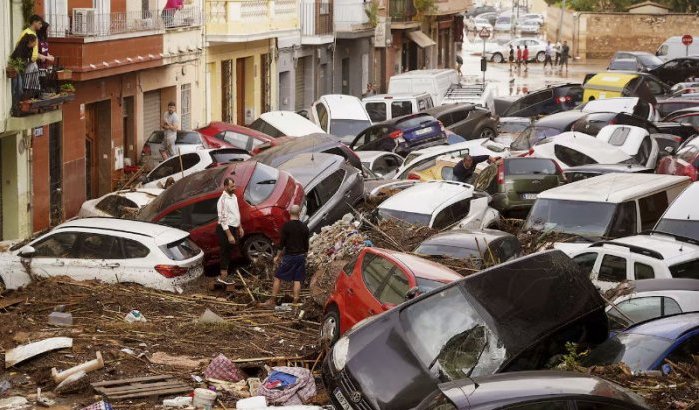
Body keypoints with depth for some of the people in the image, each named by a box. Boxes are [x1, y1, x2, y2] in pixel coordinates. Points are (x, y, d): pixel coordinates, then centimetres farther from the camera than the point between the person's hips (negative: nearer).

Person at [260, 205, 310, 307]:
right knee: (297, 280, 7)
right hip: (301, 256, 4)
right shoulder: (304, 227, 4)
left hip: (289, 256, -4)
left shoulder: (286, 226, -11)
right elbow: (306, 245, 10)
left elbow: (282, 243, -10)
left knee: (278, 278, 2)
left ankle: (272, 301, 2)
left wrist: (278, 256, 0)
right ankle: (295, 302, 6)